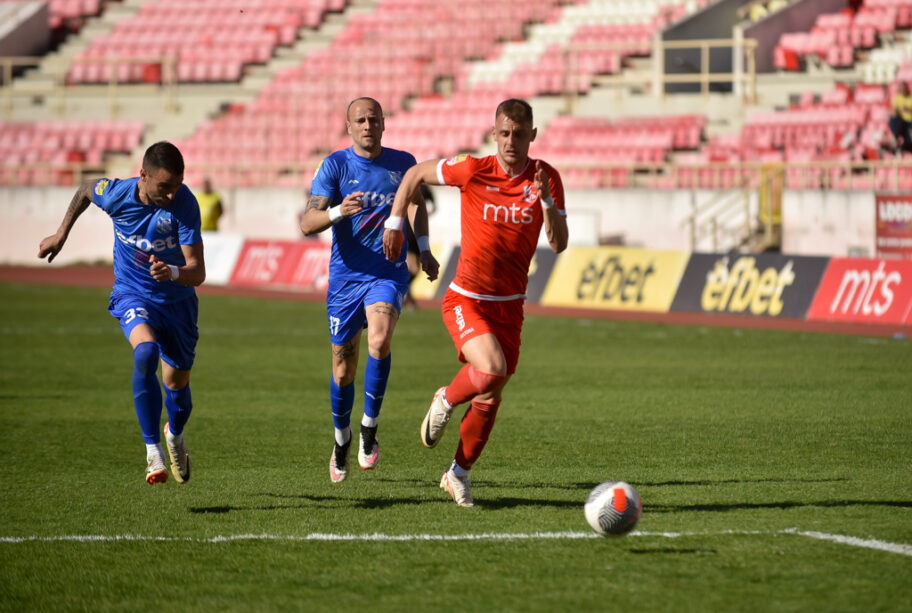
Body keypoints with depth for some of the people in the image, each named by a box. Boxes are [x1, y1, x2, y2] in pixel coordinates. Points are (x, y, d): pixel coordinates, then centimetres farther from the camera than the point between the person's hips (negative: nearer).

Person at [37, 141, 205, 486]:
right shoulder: (116, 194, -21)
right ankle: (153, 452, -26)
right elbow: (86, 190, 7)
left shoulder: (184, 204, -26)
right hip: (132, 293, -1)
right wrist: (62, 234, 13)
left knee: (177, 385, 11)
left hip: (177, 299, 1)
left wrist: (173, 272, -49)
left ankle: (175, 435, 48)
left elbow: (197, 273, -27)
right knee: (146, 352, -32)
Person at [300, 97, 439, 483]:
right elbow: (307, 224, -12)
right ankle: (341, 440, 32)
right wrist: (337, 212, -31)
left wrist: (423, 248, 14)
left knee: (380, 339, -28)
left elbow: (416, 203, 25)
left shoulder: (402, 163, 4)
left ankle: (370, 426, -11)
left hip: (389, 274, 0)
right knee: (343, 368, 6)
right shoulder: (335, 165, -4)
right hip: (345, 277, 0)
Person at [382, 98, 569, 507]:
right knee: (492, 370, -27)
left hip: (509, 305, 4)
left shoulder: (546, 178, -4)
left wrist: (546, 200, -24)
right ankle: (446, 401, 5)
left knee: (490, 398, 8)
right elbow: (415, 174, 4)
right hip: (466, 300, -3)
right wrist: (395, 223, 1)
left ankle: (458, 474, 28)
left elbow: (559, 244, -9)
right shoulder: (473, 170, -11)